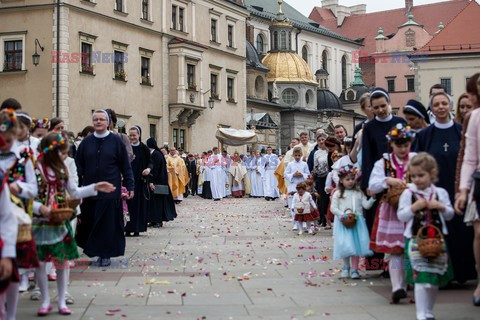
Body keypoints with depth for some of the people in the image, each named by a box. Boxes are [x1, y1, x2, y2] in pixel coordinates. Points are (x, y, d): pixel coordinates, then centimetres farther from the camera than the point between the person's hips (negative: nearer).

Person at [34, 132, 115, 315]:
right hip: (41, 224, -5)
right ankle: (45, 301, 17)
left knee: (62, 262, 6)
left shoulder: (62, 170, 7)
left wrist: (95, 188, 9)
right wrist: (40, 208, -27)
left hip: (60, 224, 5)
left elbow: (75, 192, 16)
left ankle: (61, 302, 16)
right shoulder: (35, 170, -12)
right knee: (40, 263, 3)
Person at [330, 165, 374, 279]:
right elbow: (333, 208, -3)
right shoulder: (338, 193, 1)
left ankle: (354, 269, 5)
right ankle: (346, 267, 20)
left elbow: (366, 205, 3)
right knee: (345, 245, -2)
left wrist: (372, 198, -12)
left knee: (356, 245, -1)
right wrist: (342, 215, -16)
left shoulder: (359, 193, 9)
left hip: (357, 222, 2)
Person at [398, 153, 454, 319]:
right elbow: (401, 216, -3)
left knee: (435, 280, 12)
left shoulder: (440, 193, 6)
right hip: (415, 240, -4)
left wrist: (441, 207, -9)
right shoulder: (408, 193, -2)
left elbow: (450, 215, 11)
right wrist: (414, 207, -18)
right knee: (422, 279, -12)